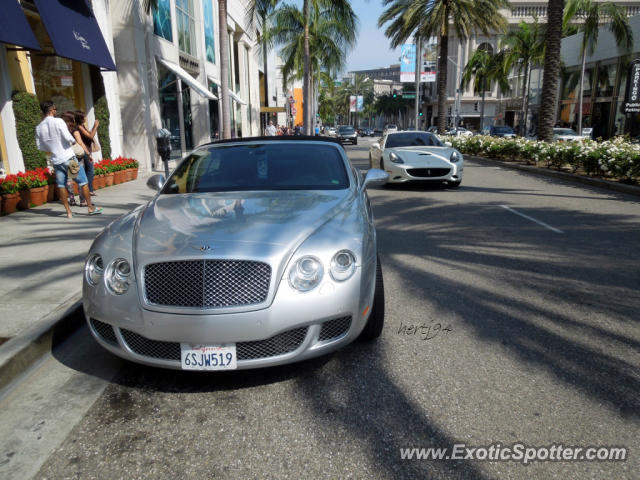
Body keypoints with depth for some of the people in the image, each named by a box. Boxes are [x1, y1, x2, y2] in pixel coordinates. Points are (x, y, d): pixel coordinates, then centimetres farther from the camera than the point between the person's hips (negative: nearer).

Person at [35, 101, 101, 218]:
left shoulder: (39, 127, 5)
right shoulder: (58, 121, -12)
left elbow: (39, 146, 10)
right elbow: (68, 137, -20)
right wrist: (74, 141, 1)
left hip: (56, 160, 5)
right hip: (68, 158, -5)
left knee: (61, 185, 7)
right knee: (82, 182, 6)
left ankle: (68, 212, 8)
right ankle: (91, 207, 11)